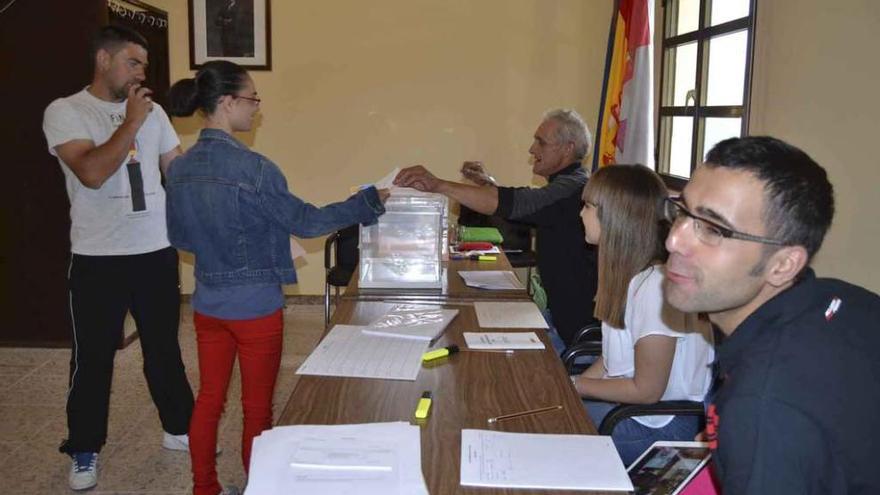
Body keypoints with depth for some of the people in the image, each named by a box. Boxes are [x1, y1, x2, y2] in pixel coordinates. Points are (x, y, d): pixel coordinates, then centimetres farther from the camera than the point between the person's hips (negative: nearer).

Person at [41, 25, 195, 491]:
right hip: (97, 258, -3)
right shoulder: (65, 111, -6)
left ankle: (178, 428, 32)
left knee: (164, 348, 16)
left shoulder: (153, 112, 6)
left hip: (157, 251, 4)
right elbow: (91, 173, -21)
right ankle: (84, 450, 26)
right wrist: (131, 123, -16)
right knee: (93, 355, 9)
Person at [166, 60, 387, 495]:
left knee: (209, 398, 17)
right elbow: (305, 221, -13)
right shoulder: (252, 168, -21)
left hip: (207, 304, 6)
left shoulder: (179, 168, 0)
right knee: (258, 408, 10)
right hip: (255, 306, -6)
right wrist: (371, 200, -7)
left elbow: (179, 238, 9)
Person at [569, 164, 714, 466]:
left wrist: (576, 385, -10)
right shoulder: (629, 273, 2)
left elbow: (646, 391, -20)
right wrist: (572, 383, -1)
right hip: (626, 401, 8)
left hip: (660, 426, -8)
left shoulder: (655, 288, -27)